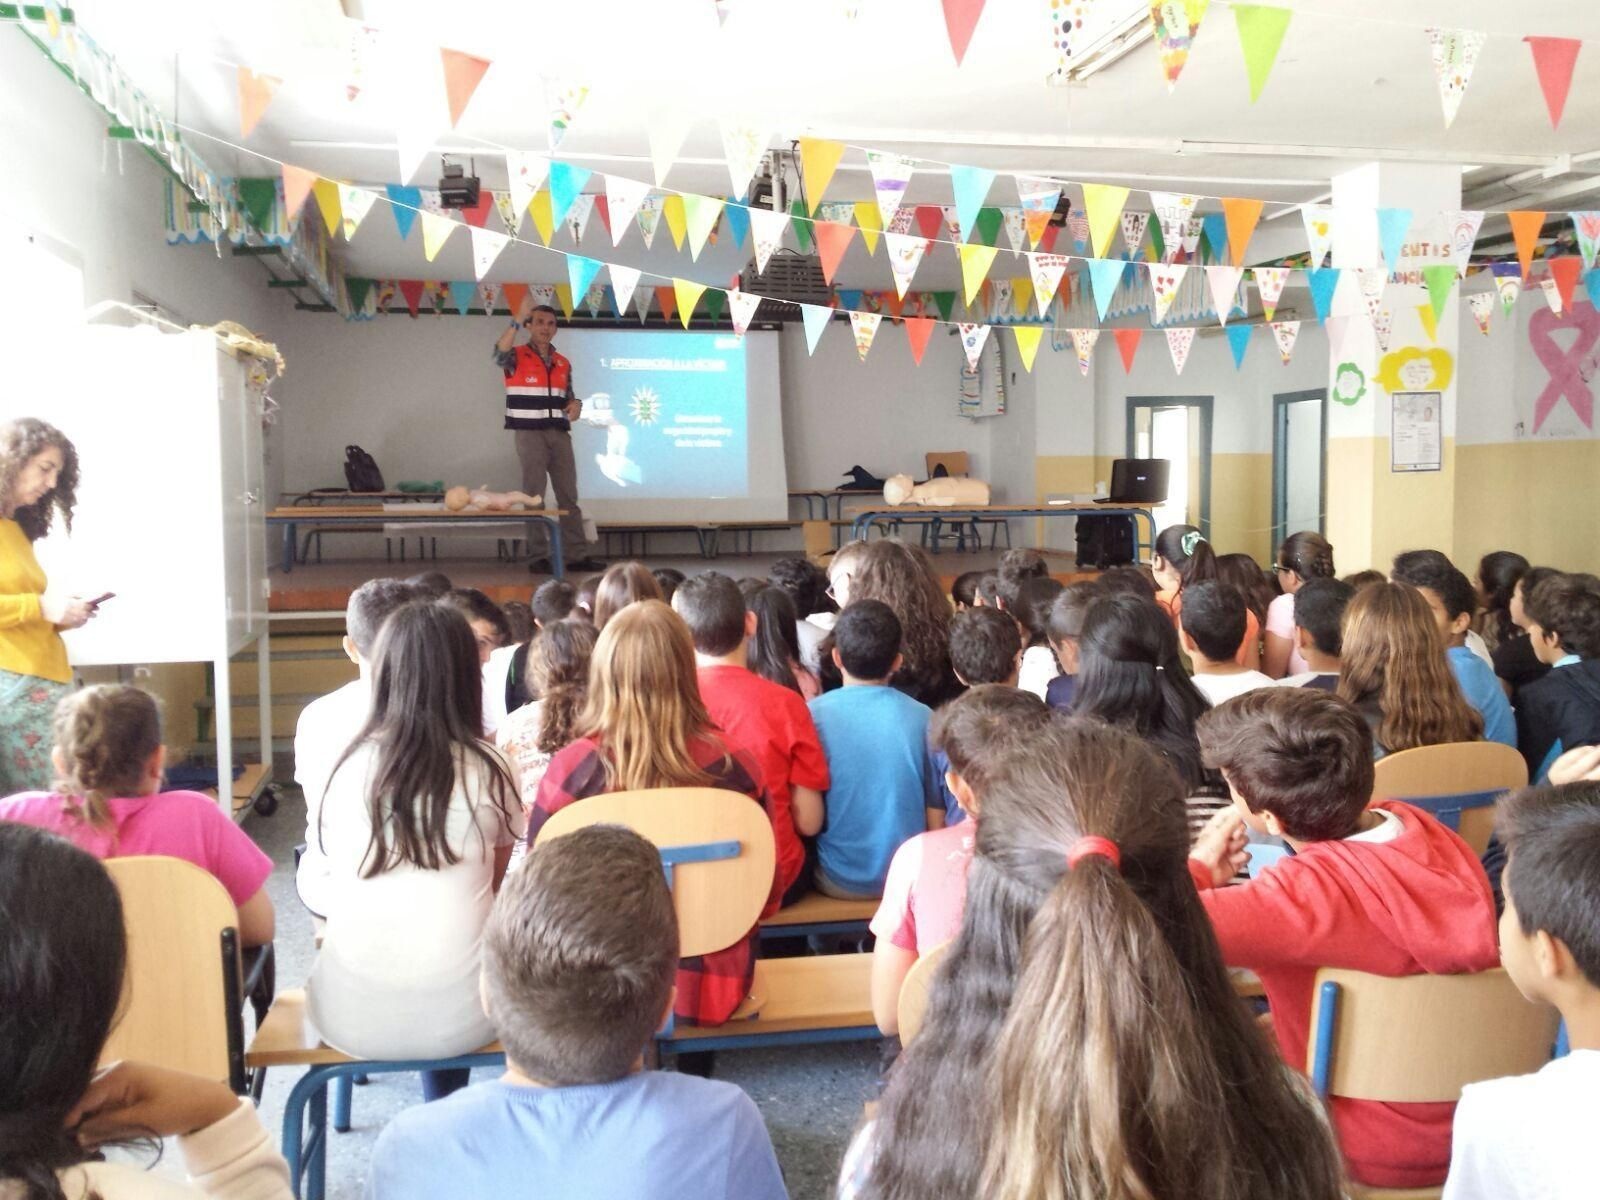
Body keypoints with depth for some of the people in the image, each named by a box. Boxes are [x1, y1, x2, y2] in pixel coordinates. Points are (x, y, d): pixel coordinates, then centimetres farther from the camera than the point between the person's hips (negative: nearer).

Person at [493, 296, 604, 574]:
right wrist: (518, 320, -31)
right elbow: (500, 354, -24)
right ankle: (538, 557, 1)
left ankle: (577, 555, 6)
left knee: (568, 495, 4)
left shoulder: (563, 363, 15)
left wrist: (576, 405, -3)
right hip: (530, 433, -5)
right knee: (534, 496, -3)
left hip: (560, 433, 5)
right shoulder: (517, 357, -1)